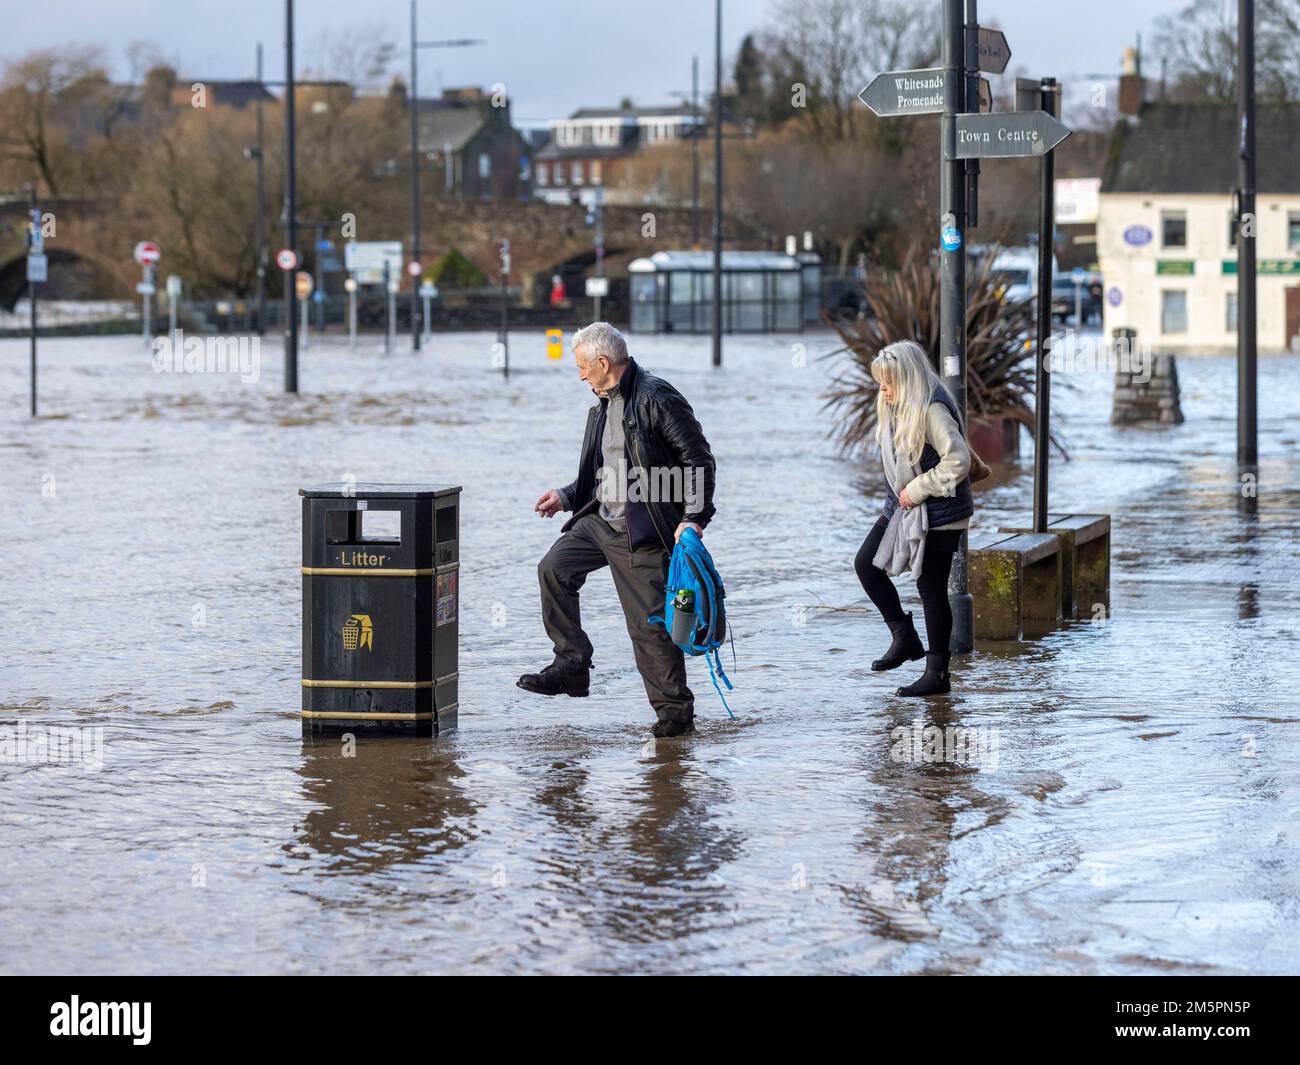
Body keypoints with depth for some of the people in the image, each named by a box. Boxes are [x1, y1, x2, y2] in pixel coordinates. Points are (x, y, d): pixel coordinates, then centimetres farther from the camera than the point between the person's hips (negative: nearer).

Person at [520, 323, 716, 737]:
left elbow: (698, 459, -15)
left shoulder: (656, 399, -14)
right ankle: (571, 665, 1)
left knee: (649, 622, -5)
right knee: (554, 568, -6)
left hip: (642, 530, -9)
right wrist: (566, 496, 14)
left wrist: (693, 517, -22)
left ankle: (675, 711, 5)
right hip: (600, 518, 9)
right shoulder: (602, 406, 14)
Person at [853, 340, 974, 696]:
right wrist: (900, 493, 7)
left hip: (937, 517, -10)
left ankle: (937, 674, 10)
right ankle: (904, 638, 16)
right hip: (902, 508, 10)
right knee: (867, 563, 7)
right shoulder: (897, 409, 7)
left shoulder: (932, 411, -22)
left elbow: (958, 460, -28)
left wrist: (917, 490, -21)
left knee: (931, 590, -1)